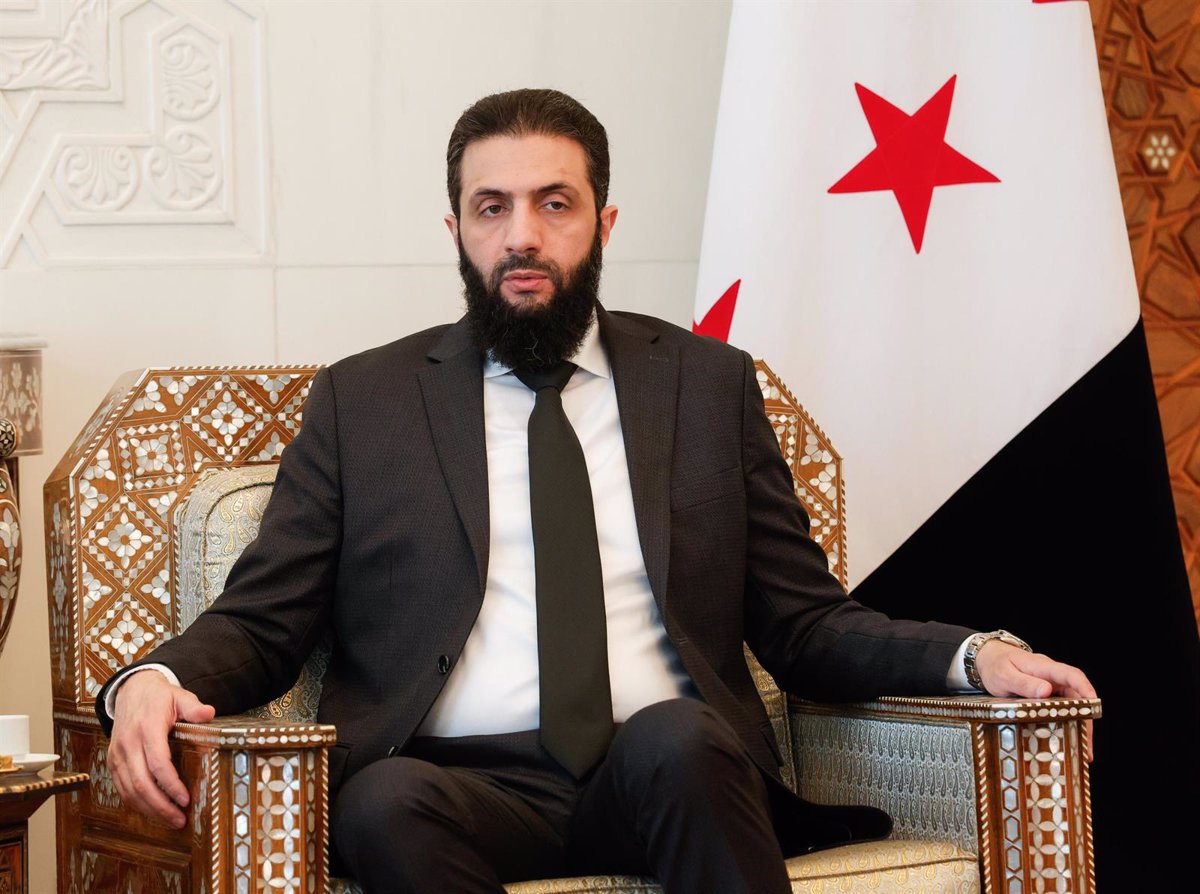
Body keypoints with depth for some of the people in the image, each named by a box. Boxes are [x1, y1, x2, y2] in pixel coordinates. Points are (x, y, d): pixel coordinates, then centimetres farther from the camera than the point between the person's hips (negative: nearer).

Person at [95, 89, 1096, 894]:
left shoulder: (709, 383, 18)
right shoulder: (365, 401, 16)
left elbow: (805, 626, 17)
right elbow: (259, 621, 13)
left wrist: (973, 654, -1)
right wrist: (152, 680, -9)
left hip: (676, 775, 1)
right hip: (466, 784, -1)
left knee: (673, 738, -35)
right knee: (386, 805, -36)